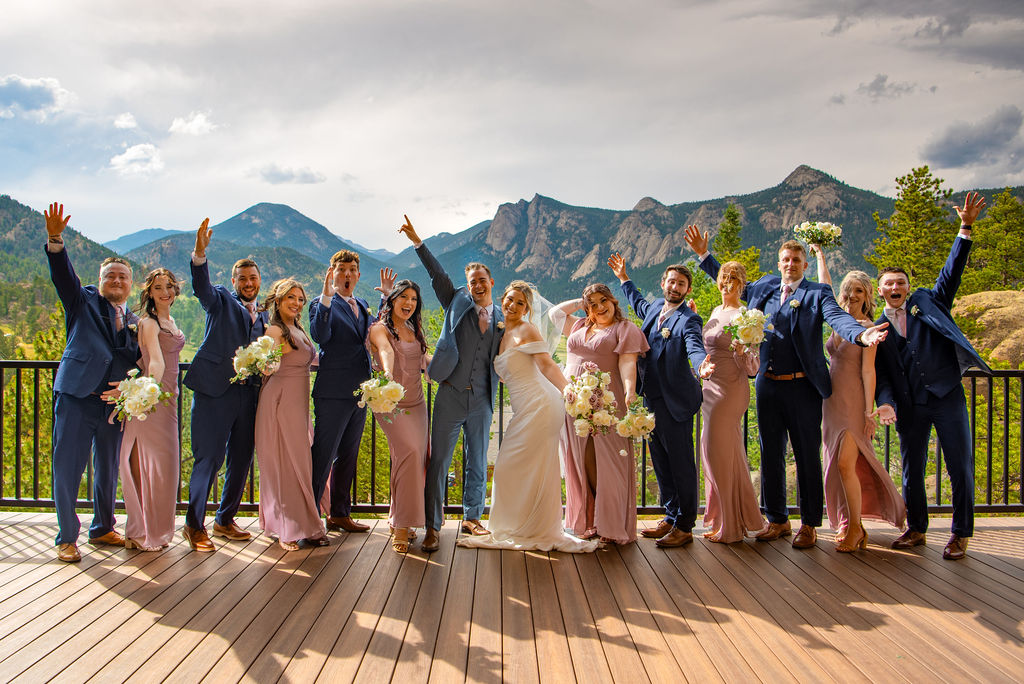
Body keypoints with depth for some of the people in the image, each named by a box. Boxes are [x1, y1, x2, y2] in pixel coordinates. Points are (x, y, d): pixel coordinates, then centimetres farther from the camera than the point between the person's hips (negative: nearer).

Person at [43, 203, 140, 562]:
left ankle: (102, 528, 29)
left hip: (113, 402, 4)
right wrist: (55, 239, -29)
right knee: (67, 469, -1)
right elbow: (63, 274, -12)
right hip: (76, 398, -4)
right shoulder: (83, 302, 5)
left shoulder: (133, 320, 15)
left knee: (108, 469, 13)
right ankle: (67, 538, 10)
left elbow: (135, 360, 14)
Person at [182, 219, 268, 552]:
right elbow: (201, 286, -16)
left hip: (248, 393, 6)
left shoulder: (263, 315, 21)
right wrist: (199, 253, -33)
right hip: (215, 390, -6)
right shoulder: (220, 301, 5)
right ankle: (194, 525, 4)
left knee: (241, 460, 9)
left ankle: (225, 519, 24)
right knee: (208, 459, -6)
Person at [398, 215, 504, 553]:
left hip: (482, 400, 3)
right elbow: (437, 274, -4)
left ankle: (472, 518, 26)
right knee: (438, 461, -3)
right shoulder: (458, 303, 5)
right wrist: (418, 243, -11)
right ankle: (433, 526, 4)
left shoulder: (501, 318, 12)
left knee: (478, 462, 11)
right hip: (451, 395, -3)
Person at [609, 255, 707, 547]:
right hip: (652, 399, 8)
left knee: (680, 463, -2)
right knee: (661, 462, 14)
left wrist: (702, 365, -50)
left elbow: (695, 348, -28)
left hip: (675, 401, -8)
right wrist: (623, 277, 39)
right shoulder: (655, 309, 12)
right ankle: (671, 517, 26)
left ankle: (684, 527, 6)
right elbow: (638, 304, 36)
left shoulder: (689, 319, -11)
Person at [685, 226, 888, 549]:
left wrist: (861, 334, -41)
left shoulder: (817, 293, -2)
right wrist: (703, 255, 21)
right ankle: (777, 520, 24)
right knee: (771, 455, 11)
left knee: (807, 457, 2)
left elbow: (838, 317, -19)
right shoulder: (764, 286, 12)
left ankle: (809, 524, 14)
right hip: (767, 385, 5)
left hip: (802, 386, -5)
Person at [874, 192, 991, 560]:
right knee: (912, 470, 9)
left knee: (960, 467, 0)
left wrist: (965, 229, -12)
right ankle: (916, 528, 25)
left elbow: (952, 271, -2)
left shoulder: (928, 302, 8)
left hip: (947, 396, -2)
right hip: (909, 405, 2)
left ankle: (960, 535, 12)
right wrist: (886, 402, -13)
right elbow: (881, 373, 4)